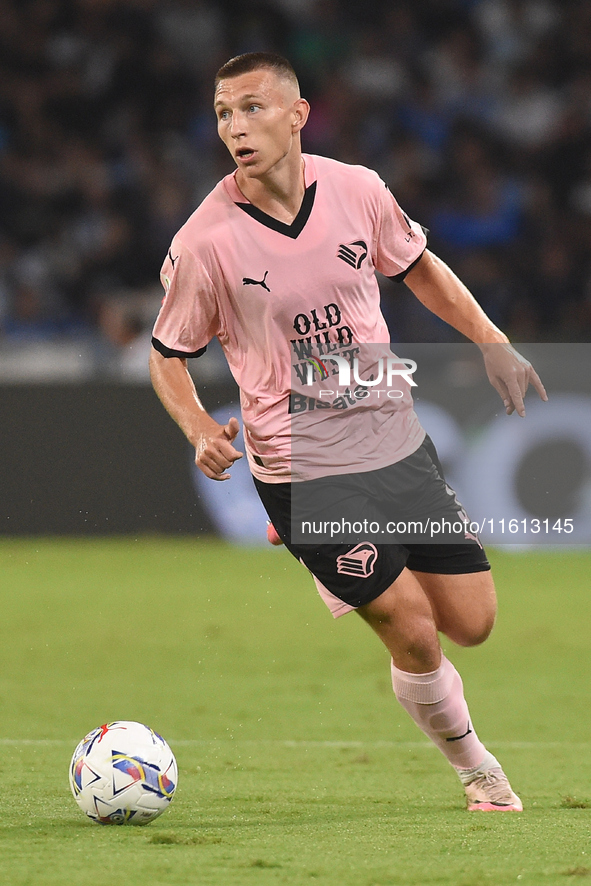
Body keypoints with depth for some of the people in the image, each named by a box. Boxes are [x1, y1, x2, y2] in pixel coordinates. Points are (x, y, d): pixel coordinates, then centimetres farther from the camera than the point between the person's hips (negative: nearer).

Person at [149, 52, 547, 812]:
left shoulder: (356, 191, -6)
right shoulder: (206, 241, -15)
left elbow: (419, 268, 14)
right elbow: (167, 355, -2)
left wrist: (492, 343, 5)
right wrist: (199, 430, -19)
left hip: (397, 442, 4)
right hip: (302, 470, -4)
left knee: (472, 624, 5)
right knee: (414, 636, -8)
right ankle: (474, 765, 19)